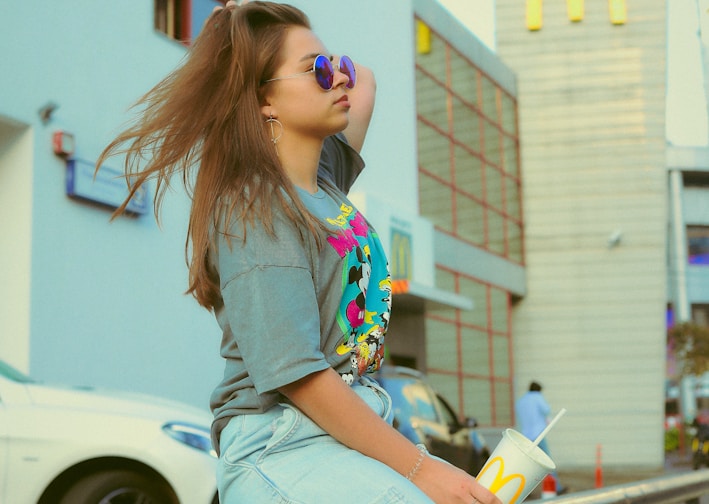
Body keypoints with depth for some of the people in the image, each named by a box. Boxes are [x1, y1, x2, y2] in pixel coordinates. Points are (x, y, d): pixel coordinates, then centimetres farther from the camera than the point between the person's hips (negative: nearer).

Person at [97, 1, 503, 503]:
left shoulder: (327, 178, 13)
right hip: (282, 446, -8)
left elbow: (363, 79, 33)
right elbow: (296, 374, -19)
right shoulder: (256, 211, -13)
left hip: (359, 428, 9)